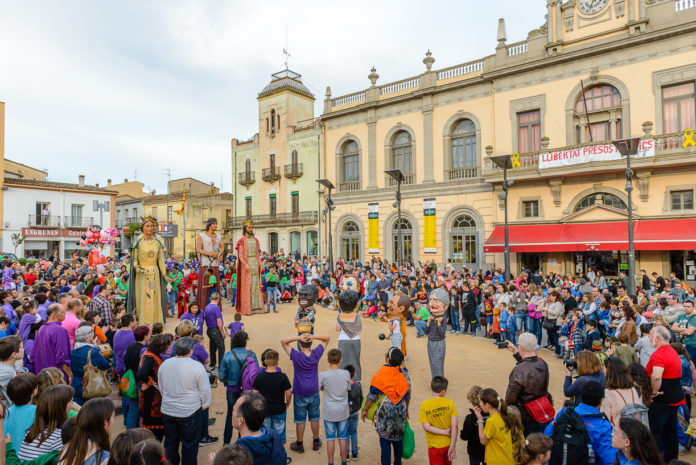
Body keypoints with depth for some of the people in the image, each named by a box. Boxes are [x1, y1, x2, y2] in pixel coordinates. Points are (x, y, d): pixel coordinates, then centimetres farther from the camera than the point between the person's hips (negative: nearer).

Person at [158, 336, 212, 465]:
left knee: (170, 442, 21)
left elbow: (161, 388, 12)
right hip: (190, 412, -5)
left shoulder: (164, 364, -2)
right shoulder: (197, 366, -19)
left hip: (167, 411, 5)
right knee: (190, 444, 10)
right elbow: (205, 390, -14)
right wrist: (204, 405, 3)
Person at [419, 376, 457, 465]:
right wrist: (452, 447, -11)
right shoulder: (450, 403, -12)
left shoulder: (424, 405, -15)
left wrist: (445, 432, -12)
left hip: (435, 447, -2)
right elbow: (455, 426, -14)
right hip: (449, 444, 2)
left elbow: (426, 427, -17)